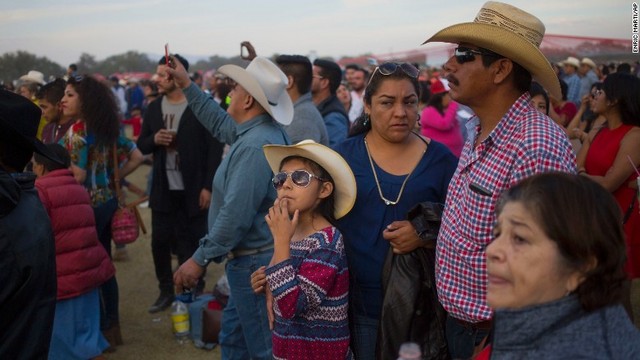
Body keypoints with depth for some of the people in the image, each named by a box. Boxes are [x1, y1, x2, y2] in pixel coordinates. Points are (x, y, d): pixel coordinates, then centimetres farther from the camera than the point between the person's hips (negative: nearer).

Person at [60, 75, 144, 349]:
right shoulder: (108, 128, 7)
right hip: (108, 201, 8)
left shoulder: (77, 131, -17)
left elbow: (78, 176, -22)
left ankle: (102, 331, 13)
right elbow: (136, 157, 13)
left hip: (88, 205, -8)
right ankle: (112, 327, 26)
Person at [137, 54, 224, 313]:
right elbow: (142, 146, 14)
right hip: (163, 189, 5)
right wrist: (154, 139, -10)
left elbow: (215, 149, -10)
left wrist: (208, 186, -14)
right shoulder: (154, 108, 8)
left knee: (194, 243, 4)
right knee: (160, 241, 7)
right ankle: (166, 291, 23)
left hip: (193, 189, -5)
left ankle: (195, 291, 22)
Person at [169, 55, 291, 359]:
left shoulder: (254, 147, -26)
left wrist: (200, 258, -22)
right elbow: (220, 124, 25)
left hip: (254, 262, -11)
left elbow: (235, 215, -29)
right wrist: (187, 86, 24)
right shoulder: (259, 130, 6)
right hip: (253, 257, 11)